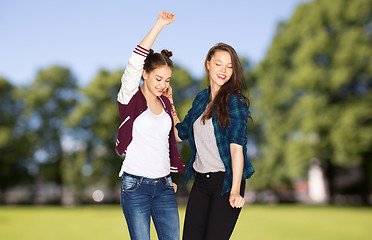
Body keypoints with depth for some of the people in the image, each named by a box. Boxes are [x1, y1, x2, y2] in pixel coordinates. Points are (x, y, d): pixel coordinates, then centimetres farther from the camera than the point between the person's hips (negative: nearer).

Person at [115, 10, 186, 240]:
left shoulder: (165, 103, 13)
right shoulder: (130, 98, -4)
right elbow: (136, 60, -19)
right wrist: (159, 25, -21)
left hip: (163, 186, 5)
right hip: (135, 185, -5)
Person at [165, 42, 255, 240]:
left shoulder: (234, 101, -9)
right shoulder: (201, 99, 10)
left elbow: (236, 147, -17)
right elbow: (179, 134, 19)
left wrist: (235, 191, -25)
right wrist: (169, 101, 14)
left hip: (226, 181, -6)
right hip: (201, 181, 6)